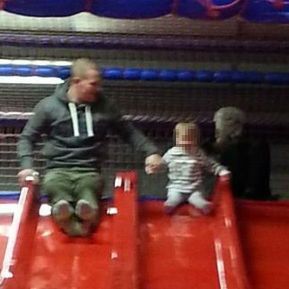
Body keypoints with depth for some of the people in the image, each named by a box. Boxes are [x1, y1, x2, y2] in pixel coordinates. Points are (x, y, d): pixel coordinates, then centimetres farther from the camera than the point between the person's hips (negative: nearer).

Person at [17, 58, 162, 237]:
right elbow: (27, 138, 10)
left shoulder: (104, 106, 9)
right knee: (56, 188, -40)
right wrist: (27, 165, -7)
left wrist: (150, 151, 5)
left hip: (89, 172, 1)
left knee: (88, 192, -39)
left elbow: (128, 132, 19)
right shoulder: (49, 105, 4)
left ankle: (87, 212, -69)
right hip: (58, 170, -1)